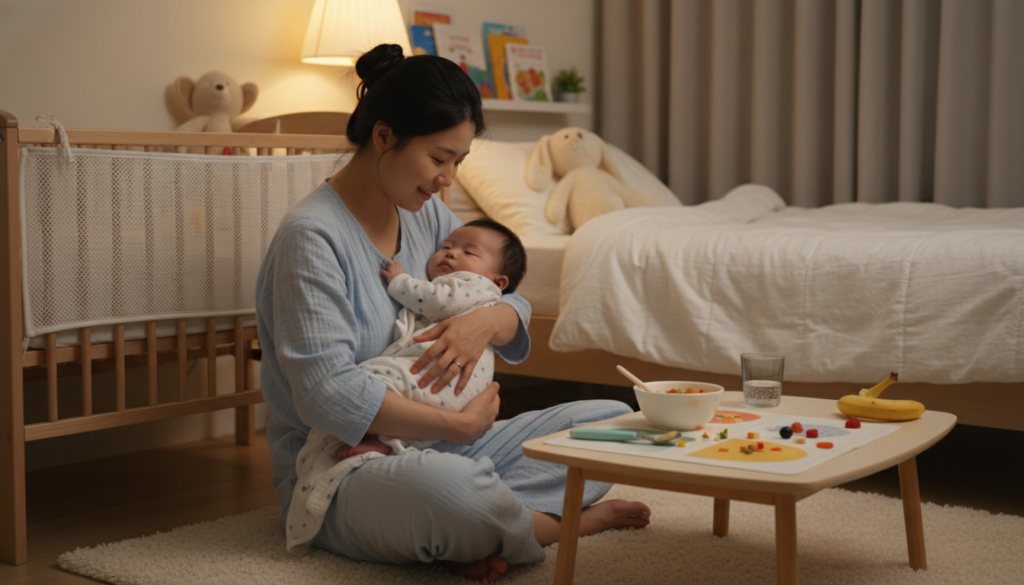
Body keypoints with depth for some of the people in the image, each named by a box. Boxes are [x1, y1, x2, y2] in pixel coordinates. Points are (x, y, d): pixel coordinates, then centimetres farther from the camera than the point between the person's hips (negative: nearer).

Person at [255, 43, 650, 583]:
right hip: (345, 468, -8)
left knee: (613, 420, -1)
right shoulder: (311, 235, -17)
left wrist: (487, 321, -12)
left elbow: (515, 306, 14)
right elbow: (326, 393, -25)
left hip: (438, 449, 8)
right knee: (448, 485, -41)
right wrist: (460, 425, -21)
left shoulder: (426, 215, 8)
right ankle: (559, 523, -10)